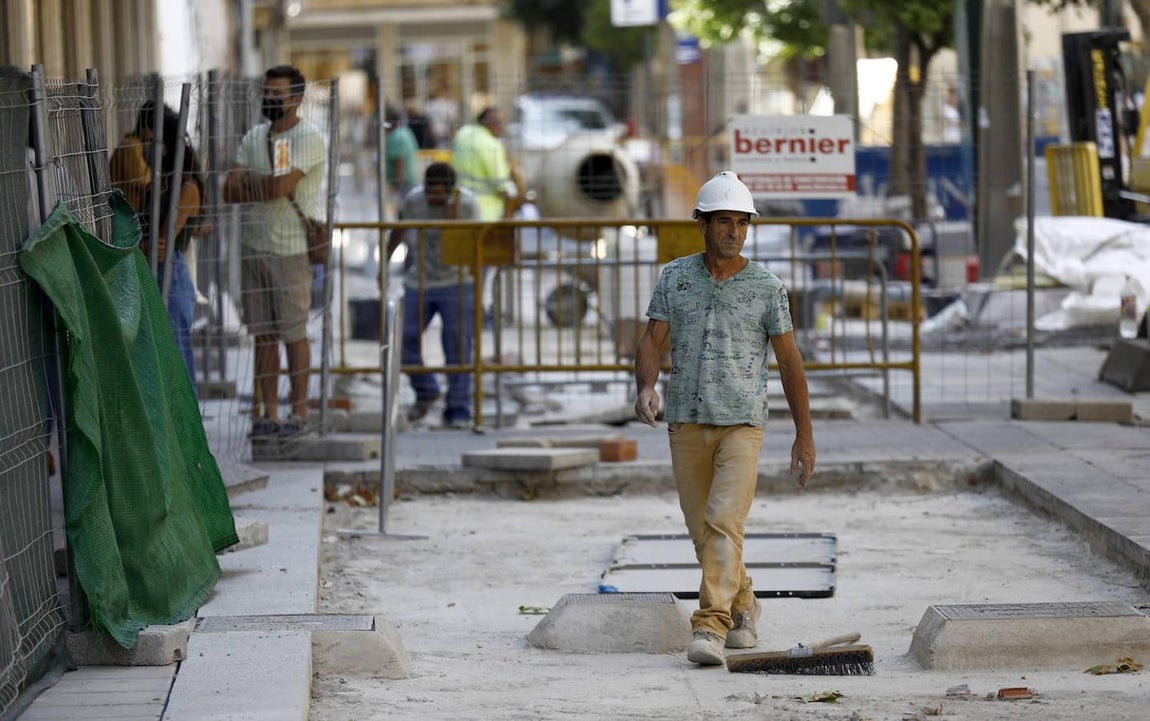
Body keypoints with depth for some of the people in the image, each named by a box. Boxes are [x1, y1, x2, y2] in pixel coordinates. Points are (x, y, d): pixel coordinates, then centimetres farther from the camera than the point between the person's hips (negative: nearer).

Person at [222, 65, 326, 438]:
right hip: (254, 247, 6)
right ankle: (269, 412, 12)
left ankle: (298, 412, 6)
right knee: (263, 333, 7)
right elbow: (230, 191, 3)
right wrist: (264, 185, -11)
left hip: (291, 250, -6)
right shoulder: (254, 137, 12)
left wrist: (247, 180, -3)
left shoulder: (309, 138, -8)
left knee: (294, 333, -1)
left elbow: (279, 187, -20)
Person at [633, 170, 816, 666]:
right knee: (704, 531, 12)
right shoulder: (675, 276, 3)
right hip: (686, 422, 3)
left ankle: (711, 628, -24)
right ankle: (742, 607, 35)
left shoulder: (766, 286, -2)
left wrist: (804, 435, 3)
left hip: (741, 424, -3)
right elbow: (651, 344, -2)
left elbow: (789, 360, 3)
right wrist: (646, 388, -24)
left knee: (724, 523, -19)